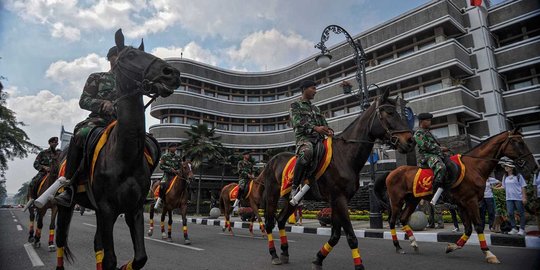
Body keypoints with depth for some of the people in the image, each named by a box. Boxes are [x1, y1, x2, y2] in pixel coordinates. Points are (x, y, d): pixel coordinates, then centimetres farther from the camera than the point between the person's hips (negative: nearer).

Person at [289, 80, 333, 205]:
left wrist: (329, 130, -3)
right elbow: (297, 122, -8)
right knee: (306, 152, -40)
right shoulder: (295, 105, 10)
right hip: (304, 138, -7)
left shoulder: (316, 108, 30)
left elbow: (324, 124, 23)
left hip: (319, 139, 7)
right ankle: (295, 187, -32)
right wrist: (315, 128, -22)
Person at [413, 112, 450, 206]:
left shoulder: (427, 132, 28)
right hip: (426, 156, -11)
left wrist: (441, 148, 12)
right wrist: (440, 149, -9)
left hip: (436, 155, 11)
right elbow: (426, 146, -14)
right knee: (440, 167, -38)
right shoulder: (419, 133, -3)